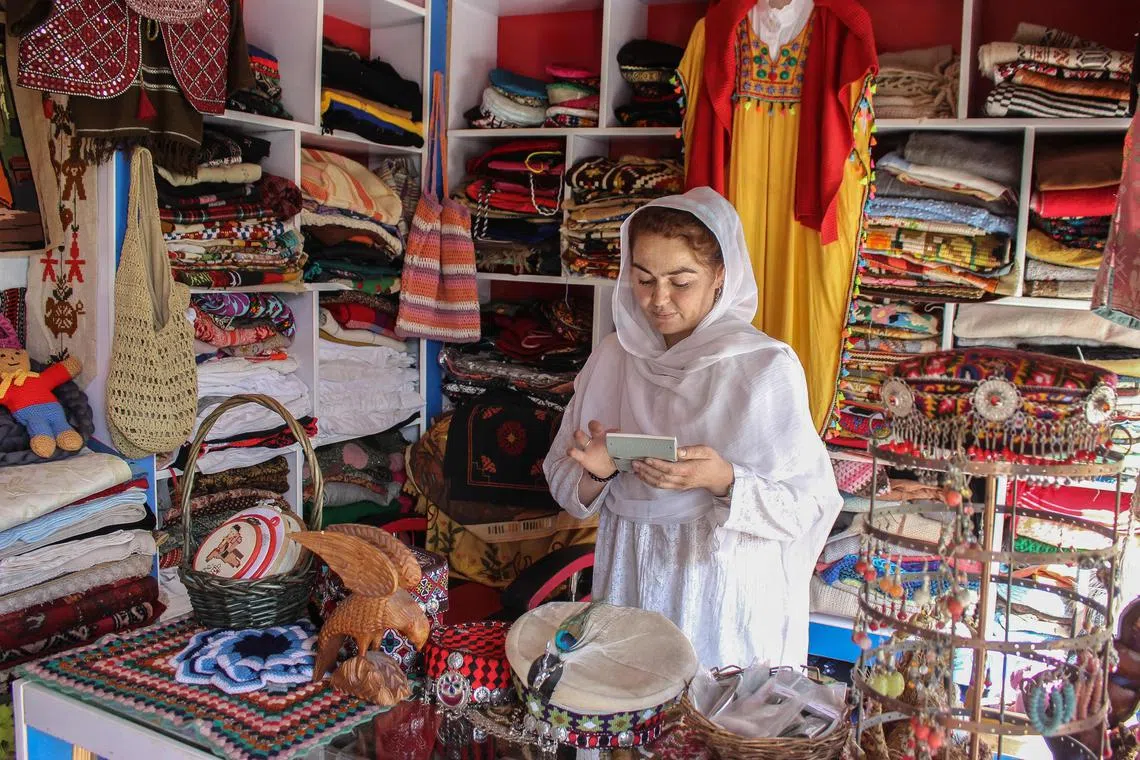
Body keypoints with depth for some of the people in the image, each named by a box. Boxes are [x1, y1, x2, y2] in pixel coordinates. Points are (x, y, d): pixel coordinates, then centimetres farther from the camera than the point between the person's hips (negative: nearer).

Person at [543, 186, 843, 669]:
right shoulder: (613, 357, 1)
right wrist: (596, 472, -15)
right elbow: (564, 480, 5)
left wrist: (723, 480, -26)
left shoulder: (767, 367, -11)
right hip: (630, 581, 4)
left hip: (728, 595, -3)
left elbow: (809, 505, -12)